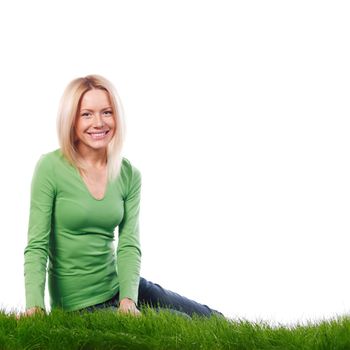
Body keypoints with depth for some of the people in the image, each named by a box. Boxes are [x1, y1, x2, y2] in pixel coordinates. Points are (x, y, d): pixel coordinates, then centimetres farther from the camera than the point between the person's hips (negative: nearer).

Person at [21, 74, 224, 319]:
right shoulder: (51, 168, -12)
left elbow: (129, 246, -5)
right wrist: (35, 306, -27)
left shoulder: (129, 174, 1)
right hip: (77, 302, -5)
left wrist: (128, 299, -22)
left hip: (119, 287, 5)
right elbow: (37, 246, -14)